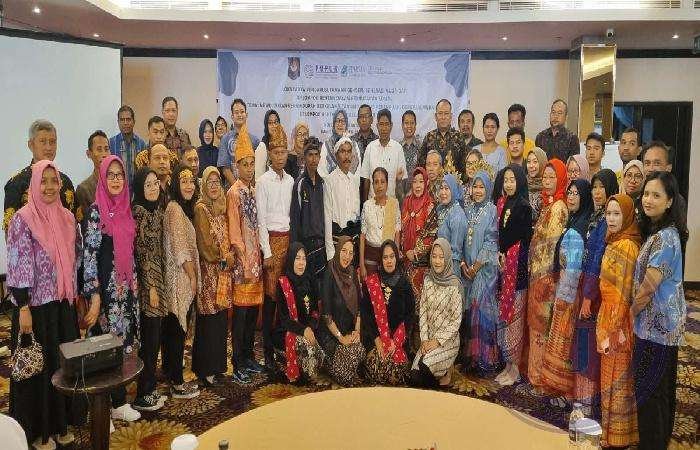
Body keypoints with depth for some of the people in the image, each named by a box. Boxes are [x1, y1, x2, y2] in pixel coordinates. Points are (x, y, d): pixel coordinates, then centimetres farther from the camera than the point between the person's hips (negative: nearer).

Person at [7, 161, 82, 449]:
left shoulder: (68, 217, 6)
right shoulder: (22, 219, -10)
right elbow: (18, 266, -14)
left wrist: (76, 296, 14)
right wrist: (24, 308, -16)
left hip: (64, 304, 5)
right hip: (36, 305, -5)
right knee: (38, 365, 6)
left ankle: (61, 424, 29)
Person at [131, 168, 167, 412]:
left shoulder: (157, 209, 12)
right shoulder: (139, 211, -13)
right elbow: (141, 252, -16)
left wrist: (159, 284, 16)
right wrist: (151, 287, -15)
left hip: (158, 279, 8)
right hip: (147, 281, -8)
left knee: (153, 338, 13)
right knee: (150, 338, -1)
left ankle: (149, 389, 24)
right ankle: (142, 396, 11)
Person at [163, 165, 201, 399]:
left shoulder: (184, 208, 15)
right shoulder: (174, 208, -14)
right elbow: (180, 248, -17)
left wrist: (193, 276, 13)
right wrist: (193, 277, -10)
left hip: (182, 276, 9)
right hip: (180, 277, -9)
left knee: (174, 329, 15)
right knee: (178, 329, -2)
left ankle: (171, 374, 25)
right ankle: (177, 384, 7)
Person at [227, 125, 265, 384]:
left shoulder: (254, 191, 11)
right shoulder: (234, 193, -9)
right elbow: (234, 231, -12)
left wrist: (258, 257, 8)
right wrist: (245, 263, -14)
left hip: (256, 255, 7)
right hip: (242, 258, -7)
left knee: (254, 307, 12)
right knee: (241, 310, -2)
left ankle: (248, 357, 25)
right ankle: (237, 365, 8)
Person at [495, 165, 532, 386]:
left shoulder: (524, 206, -7)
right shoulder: (501, 203, 12)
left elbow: (525, 239, -9)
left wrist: (508, 258, -6)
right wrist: (500, 255, -1)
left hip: (517, 264, -6)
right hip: (503, 263, 6)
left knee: (514, 315, -2)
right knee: (503, 314, 8)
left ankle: (515, 367, 8)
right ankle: (508, 363, 18)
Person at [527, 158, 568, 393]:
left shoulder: (558, 207, -14)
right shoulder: (548, 205, 12)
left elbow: (554, 244, -17)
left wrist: (545, 279, -15)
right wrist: (533, 271, 10)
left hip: (546, 275, -8)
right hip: (537, 274, 8)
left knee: (541, 324, 1)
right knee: (536, 323, 14)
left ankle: (542, 377, 13)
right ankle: (536, 373, 24)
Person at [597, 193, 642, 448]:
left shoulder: (626, 245, -19)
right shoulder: (615, 242, 8)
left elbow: (624, 294, -20)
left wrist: (611, 332, -18)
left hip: (618, 321, -9)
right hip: (609, 315, 9)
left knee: (615, 379, 4)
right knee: (614, 377, 17)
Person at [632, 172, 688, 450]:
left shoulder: (664, 238, -22)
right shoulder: (659, 232, 8)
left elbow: (648, 286, -20)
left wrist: (631, 312, -6)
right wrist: (637, 311, 14)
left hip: (655, 323, -10)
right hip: (664, 322, 10)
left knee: (648, 389, 2)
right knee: (662, 386, 20)